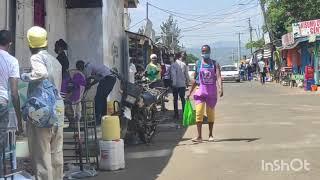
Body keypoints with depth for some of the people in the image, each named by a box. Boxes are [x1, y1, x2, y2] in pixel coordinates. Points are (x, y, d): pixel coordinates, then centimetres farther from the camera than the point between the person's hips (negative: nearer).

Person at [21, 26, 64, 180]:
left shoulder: (36, 58, -5)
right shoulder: (55, 61, 17)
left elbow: (41, 73, -25)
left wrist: (25, 76, -10)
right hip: (58, 109, 7)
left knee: (41, 153, -3)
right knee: (56, 152, 12)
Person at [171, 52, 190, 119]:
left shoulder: (173, 65, -8)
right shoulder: (184, 64, 0)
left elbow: (173, 75, -13)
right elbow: (186, 74, 4)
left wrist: (174, 83, -10)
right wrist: (187, 82, 14)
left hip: (175, 84, -2)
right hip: (183, 84, 2)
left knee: (175, 99, 5)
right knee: (183, 99, 11)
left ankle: (176, 114, 6)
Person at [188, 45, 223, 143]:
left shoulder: (215, 64, 2)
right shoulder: (198, 64, 5)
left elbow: (218, 77, -12)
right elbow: (195, 79, 11)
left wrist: (221, 88, -28)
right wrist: (190, 92, 10)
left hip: (212, 91, 0)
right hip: (200, 90, 0)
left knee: (211, 114, 10)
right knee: (199, 113, -11)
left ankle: (210, 135, 22)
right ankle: (199, 136, -11)